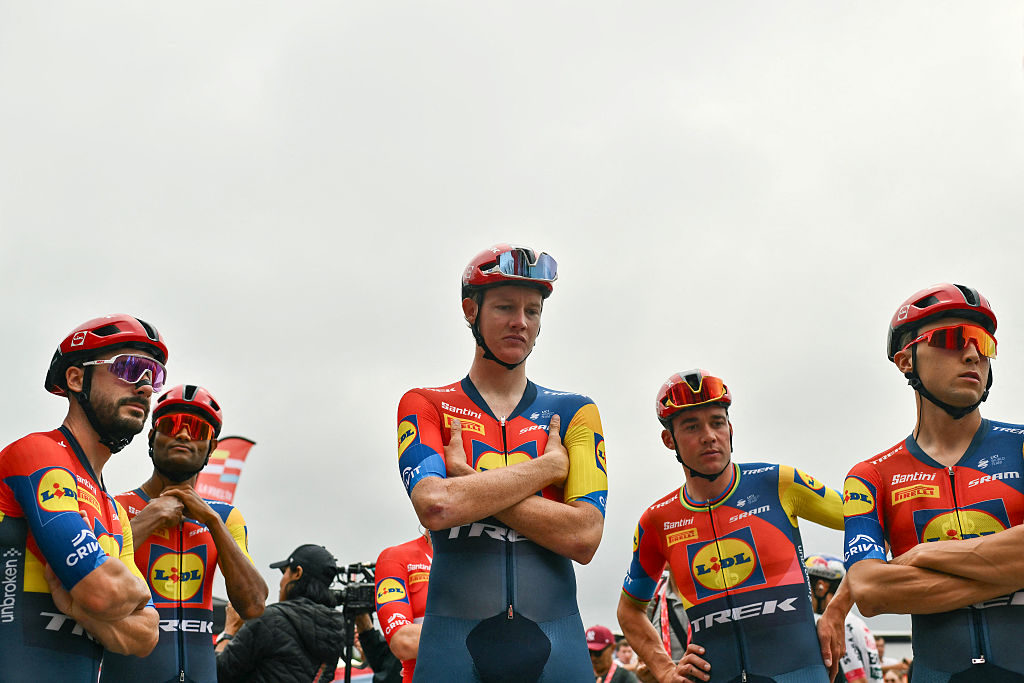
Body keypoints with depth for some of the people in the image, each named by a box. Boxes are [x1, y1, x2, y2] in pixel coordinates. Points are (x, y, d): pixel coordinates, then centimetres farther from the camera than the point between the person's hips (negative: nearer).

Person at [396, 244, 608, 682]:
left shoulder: (573, 413, 8)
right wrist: (549, 466, -7)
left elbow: (583, 538, -5)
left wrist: (471, 482, -9)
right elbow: (435, 506, -15)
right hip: (454, 644, -1)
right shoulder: (426, 406, 5)